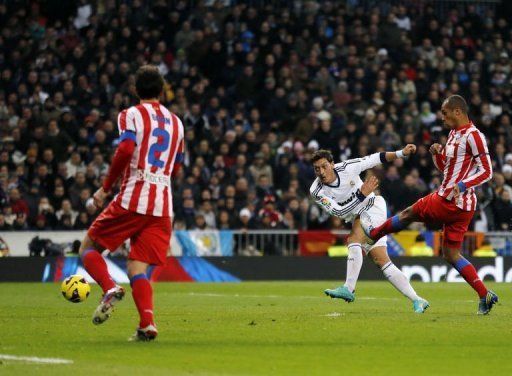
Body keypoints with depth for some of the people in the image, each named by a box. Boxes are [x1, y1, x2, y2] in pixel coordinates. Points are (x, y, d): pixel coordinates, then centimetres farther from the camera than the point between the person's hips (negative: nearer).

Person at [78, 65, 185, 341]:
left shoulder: (131, 115, 1)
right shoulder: (176, 122, 19)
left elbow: (125, 150, -16)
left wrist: (105, 189, -9)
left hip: (132, 200, -5)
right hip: (163, 207, 5)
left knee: (88, 248, 10)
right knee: (137, 269, 4)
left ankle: (110, 289, -18)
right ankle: (147, 324, -19)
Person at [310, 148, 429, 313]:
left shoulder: (347, 167, -17)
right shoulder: (316, 191, -14)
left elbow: (375, 158, -4)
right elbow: (338, 212, -21)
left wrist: (401, 153, -9)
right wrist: (362, 194, -27)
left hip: (373, 207, -4)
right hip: (358, 219, 4)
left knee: (353, 241, -29)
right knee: (382, 260, -2)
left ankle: (348, 288, -31)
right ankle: (417, 301, 2)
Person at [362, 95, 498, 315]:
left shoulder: (473, 136, -14)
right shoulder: (454, 134, 16)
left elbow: (486, 171, -17)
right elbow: (444, 168, 25)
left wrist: (462, 185, -29)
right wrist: (437, 154, 4)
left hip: (449, 201, -10)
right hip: (462, 206, 10)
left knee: (409, 214, 10)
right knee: (451, 254, 9)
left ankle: (373, 233, 33)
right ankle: (485, 296, 5)